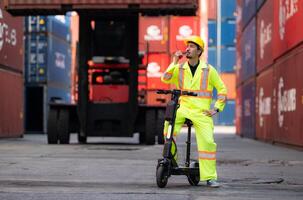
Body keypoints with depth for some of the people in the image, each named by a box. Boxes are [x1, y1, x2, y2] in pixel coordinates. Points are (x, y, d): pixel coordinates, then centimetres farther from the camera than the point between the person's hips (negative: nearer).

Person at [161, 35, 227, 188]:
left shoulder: (209, 70, 4)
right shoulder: (179, 68, 9)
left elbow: (222, 89, 9)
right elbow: (165, 79, -6)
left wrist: (216, 108, 2)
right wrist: (174, 62, -11)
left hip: (202, 112, -2)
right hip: (182, 108, 2)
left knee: (207, 142, -12)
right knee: (169, 123, -26)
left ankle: (210, 177, -4)